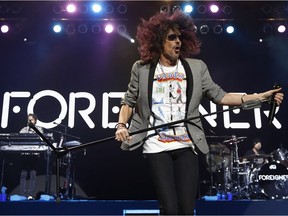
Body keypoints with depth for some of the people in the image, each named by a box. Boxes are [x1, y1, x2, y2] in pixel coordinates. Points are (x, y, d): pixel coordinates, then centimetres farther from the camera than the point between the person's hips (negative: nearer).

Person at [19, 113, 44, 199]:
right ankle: (23, 194, 2)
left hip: (35, 154, -1)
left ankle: (30, 194, 1)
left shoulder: (39, 129, 9)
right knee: (23, 174, -1)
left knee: (33, 174, -2)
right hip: (24, 154, 1)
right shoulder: (24, 129, 14)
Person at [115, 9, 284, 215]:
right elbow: (129, 101, 10)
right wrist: (122, 124, -9)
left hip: (186, 145, 2)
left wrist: (260, 96, -5)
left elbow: (219, 95, 3)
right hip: (156, 146, -1)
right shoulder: (142, 69, 3)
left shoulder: (197, 67, 6)